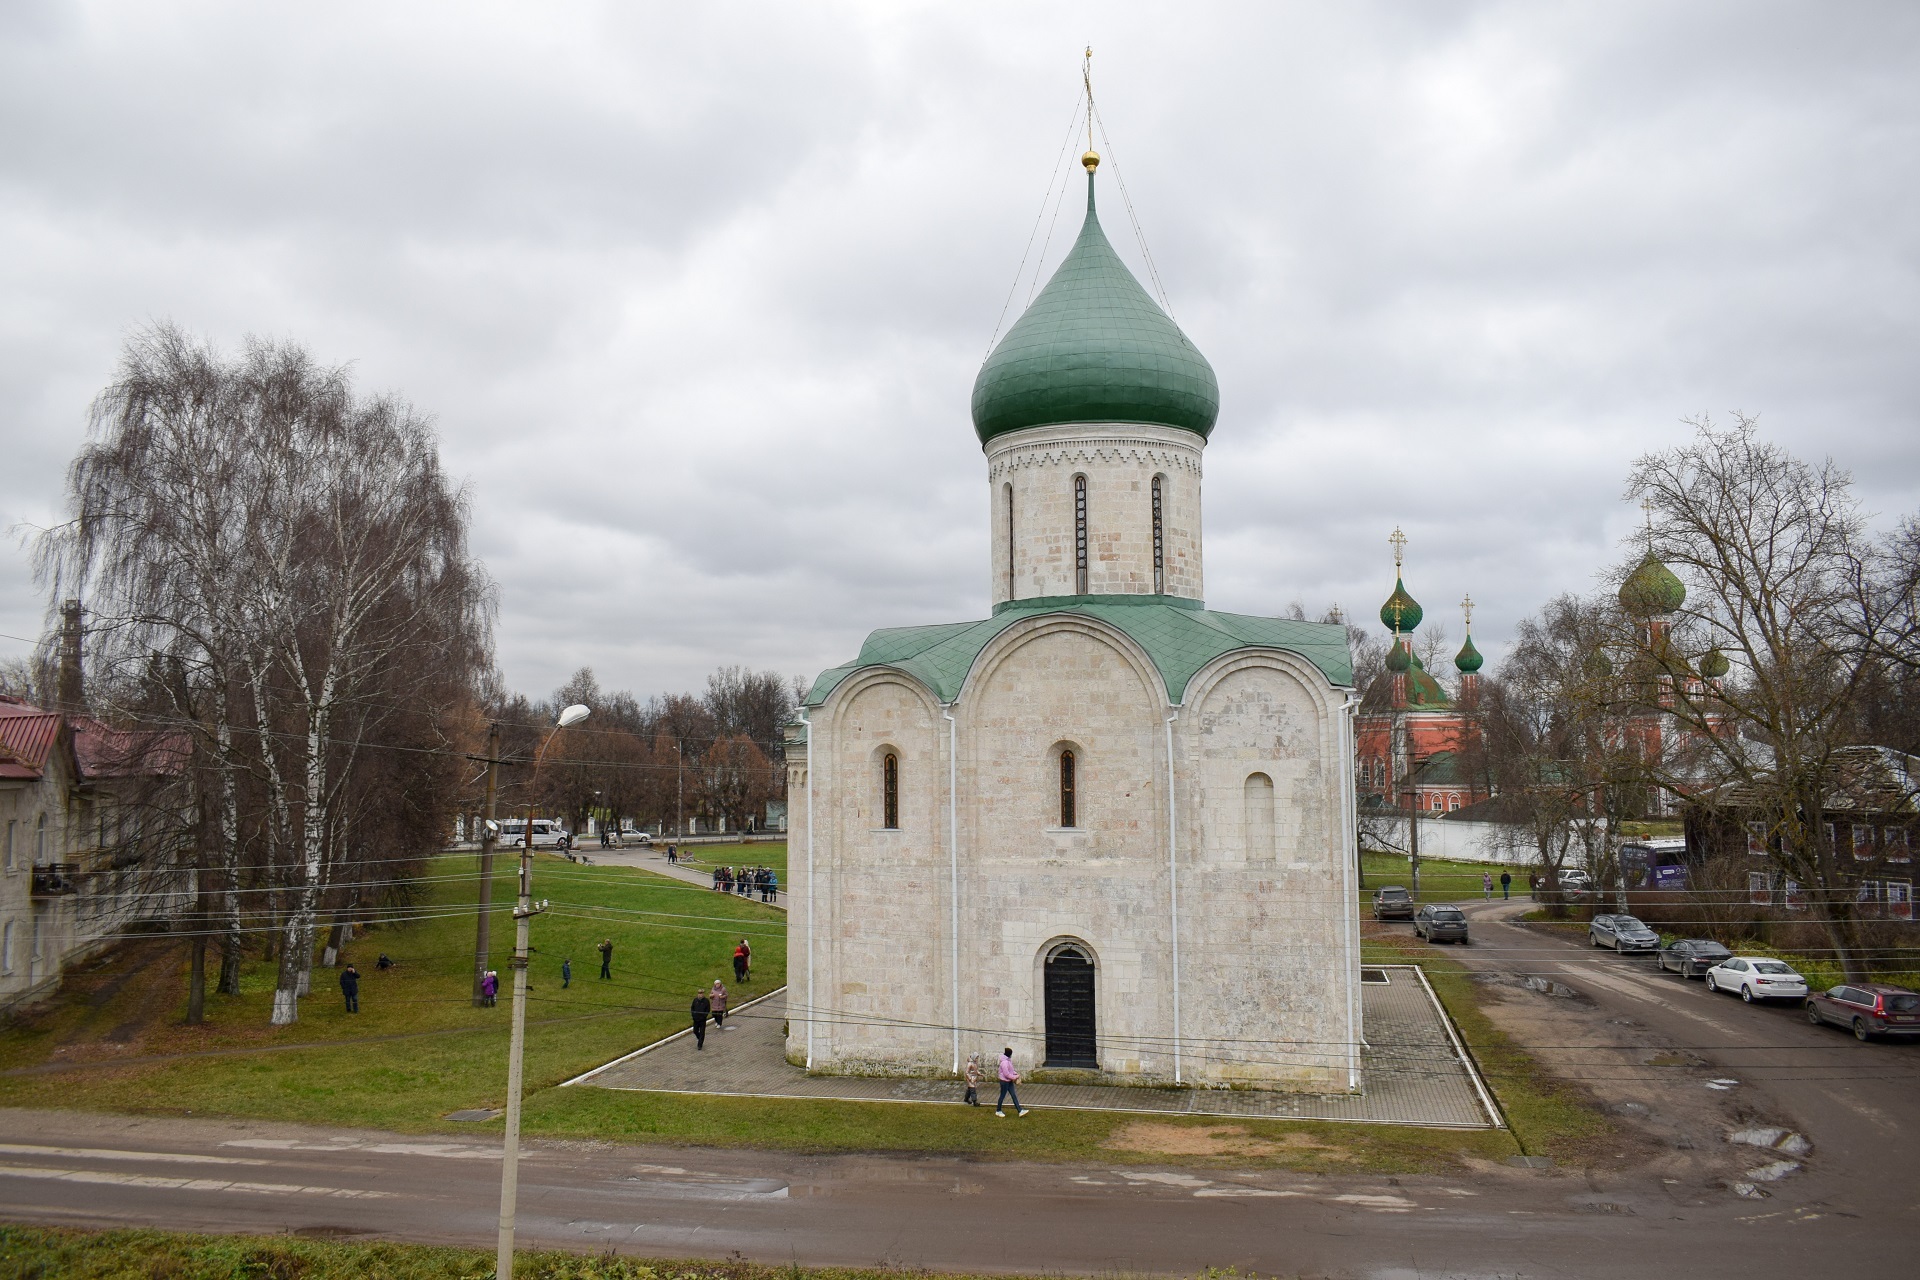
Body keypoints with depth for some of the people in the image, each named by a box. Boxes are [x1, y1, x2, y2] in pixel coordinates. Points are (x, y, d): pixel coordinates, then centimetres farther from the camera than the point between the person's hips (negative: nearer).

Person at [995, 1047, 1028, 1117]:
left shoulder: (1008, 1060, 6)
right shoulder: (1004, 1062, -25)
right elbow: (1007, 1074, -25)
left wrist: (1016, 1073, 2)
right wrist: (1015, 1077, -16)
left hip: (1009, 1081, 9)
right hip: (1004, 1081, -9)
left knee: (1014, 1096, 7)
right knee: (1002, 1096, 6)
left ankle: (1020, 1111, 8)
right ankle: (998, 1111, 22)